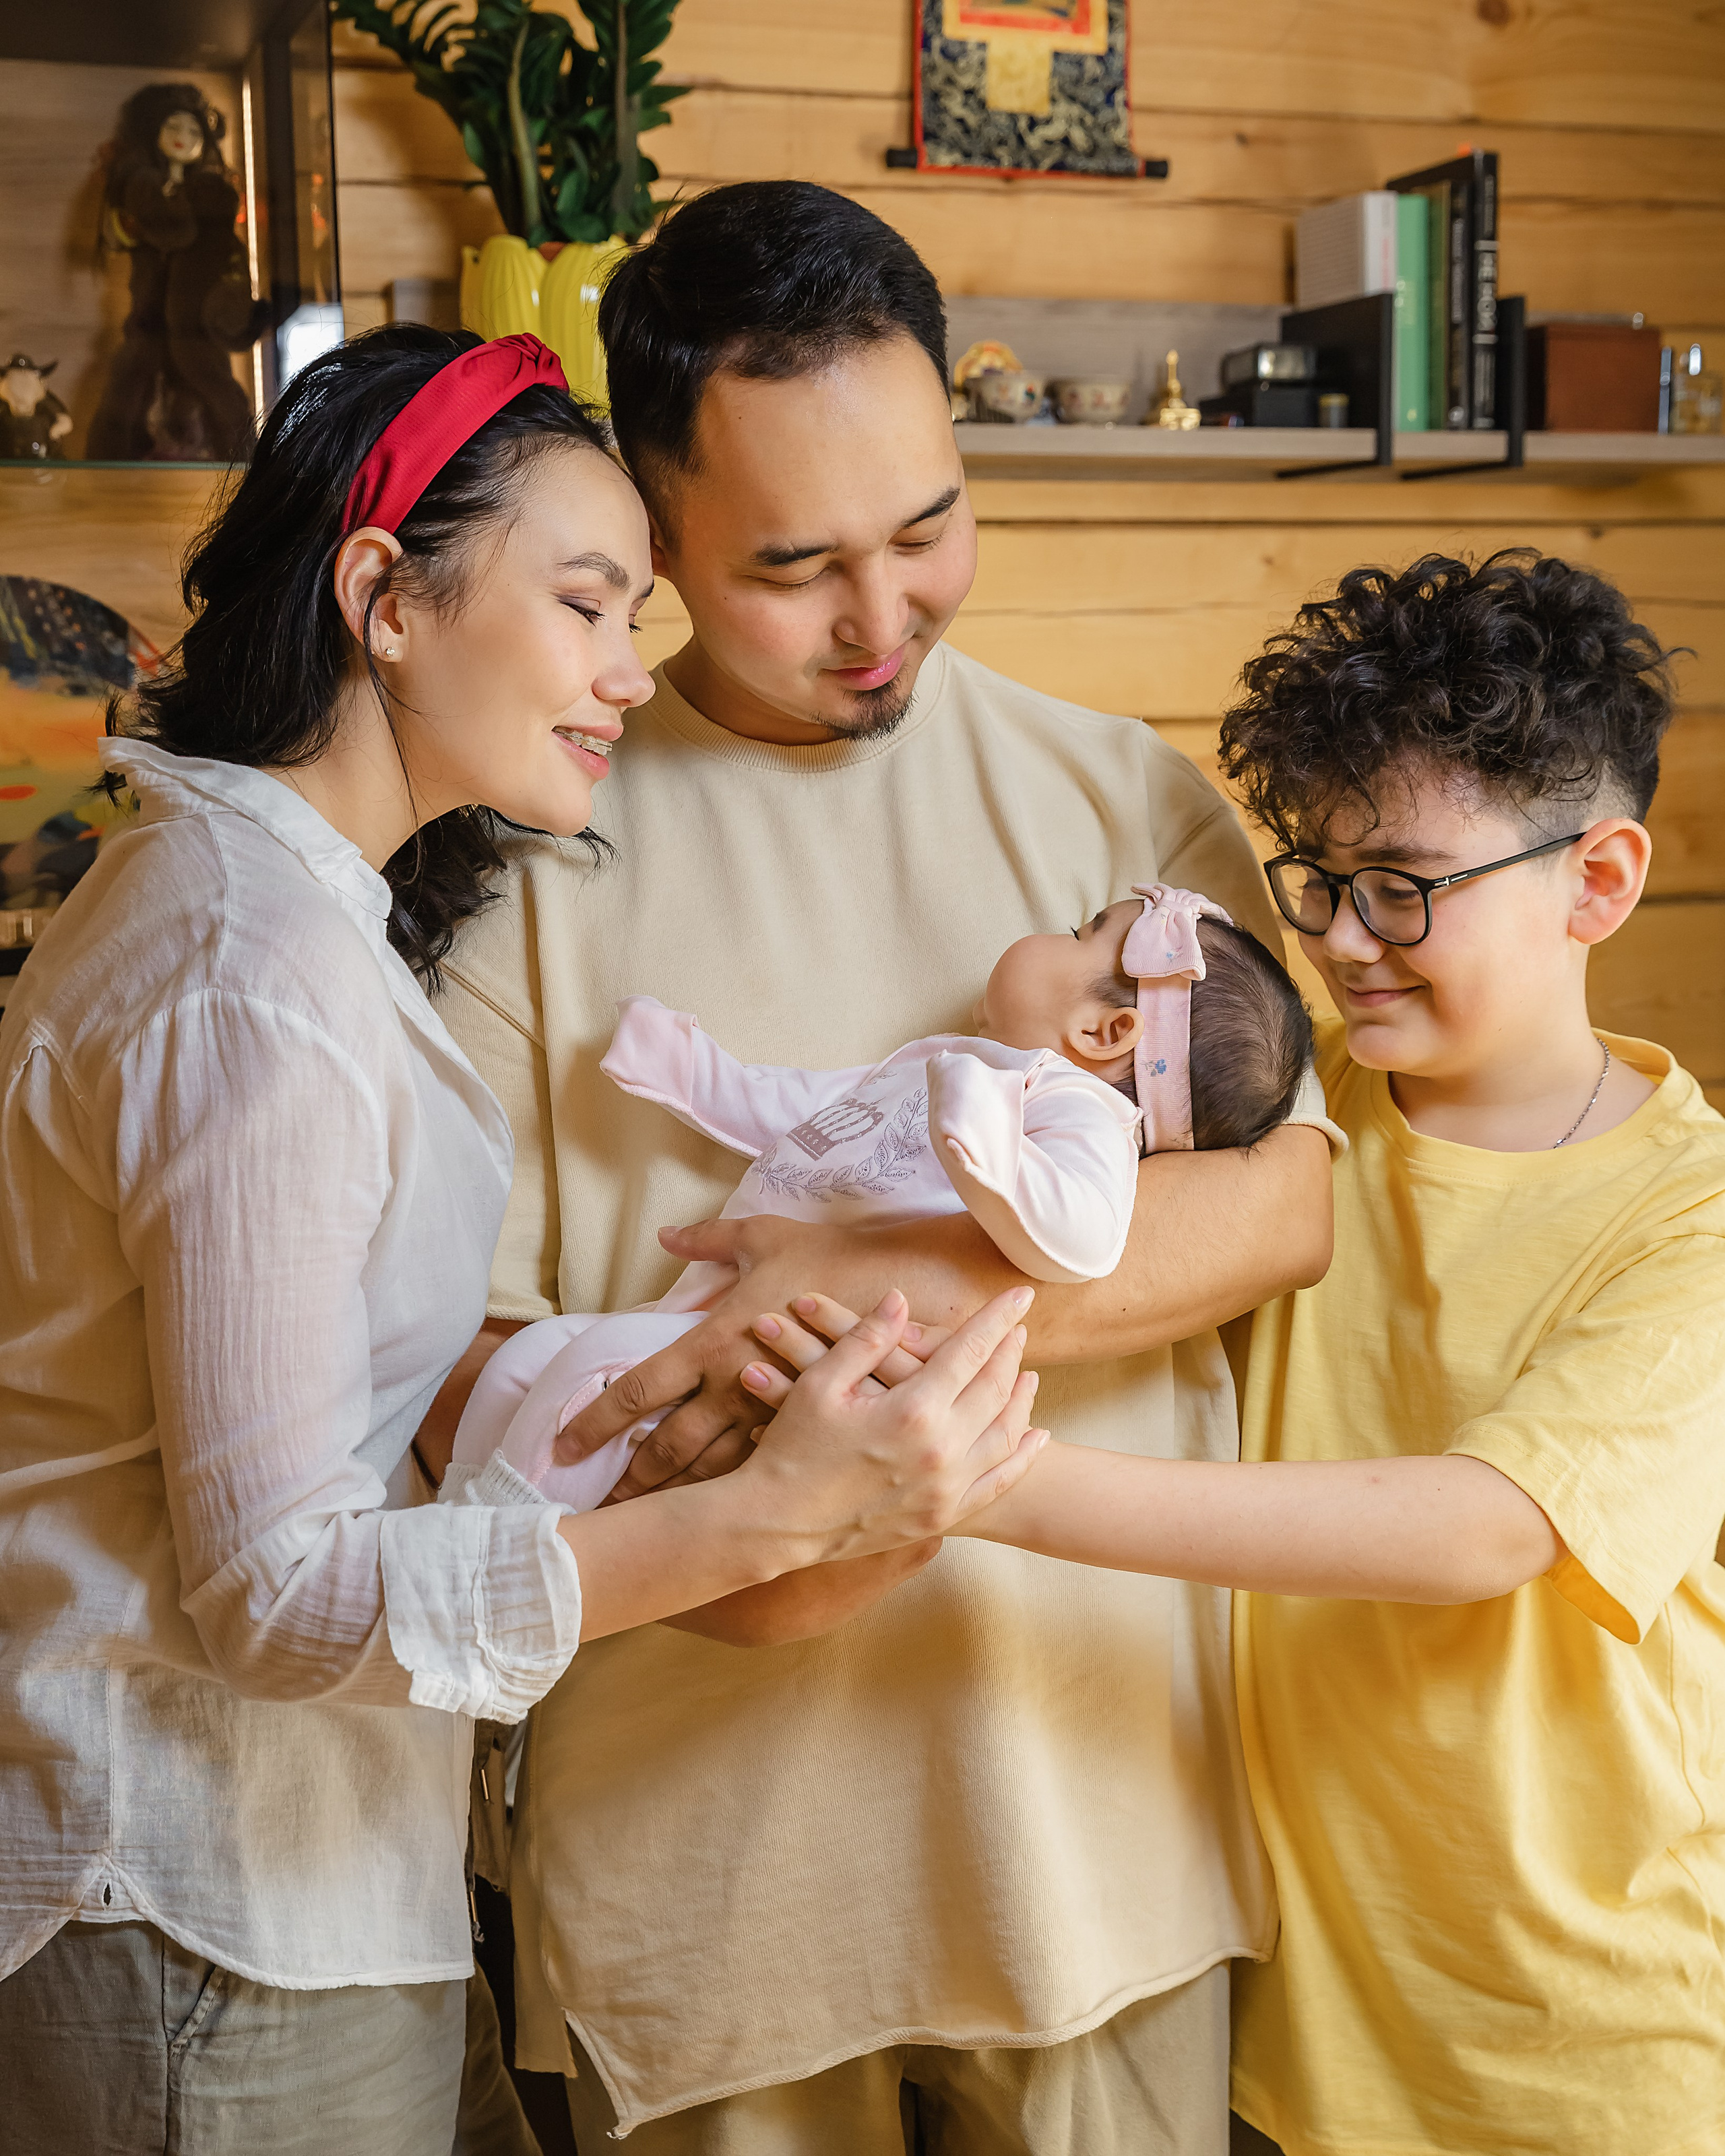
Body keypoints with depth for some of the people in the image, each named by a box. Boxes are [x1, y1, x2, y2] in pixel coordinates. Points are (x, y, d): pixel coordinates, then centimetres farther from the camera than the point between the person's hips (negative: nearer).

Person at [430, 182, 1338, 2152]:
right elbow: (451, 1338, -7)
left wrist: (908, 1285, -21)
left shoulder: (1125, 798, 2)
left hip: (1095, 1787, 2)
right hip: (697, 1829, -1)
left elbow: (1300, 1194, -9)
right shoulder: (535, 850, -3)